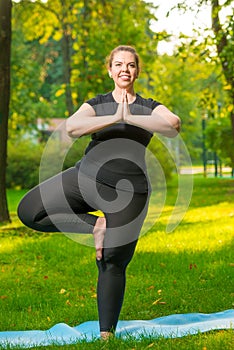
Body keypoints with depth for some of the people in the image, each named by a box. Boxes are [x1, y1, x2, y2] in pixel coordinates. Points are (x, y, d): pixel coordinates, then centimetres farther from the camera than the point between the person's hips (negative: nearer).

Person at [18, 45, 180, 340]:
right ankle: (96, 225, -5)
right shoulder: (97, 104, 9)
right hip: (86, 177, 2)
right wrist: (114, 118, -20)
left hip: (128, 191, -2)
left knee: (113, 262, -2)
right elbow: (72, 127, -13)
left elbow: (174, 125, -16)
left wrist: (130, 118, -18)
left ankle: (106, 334, 9)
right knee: (29, 211, -14)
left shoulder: (149, 107, 8)